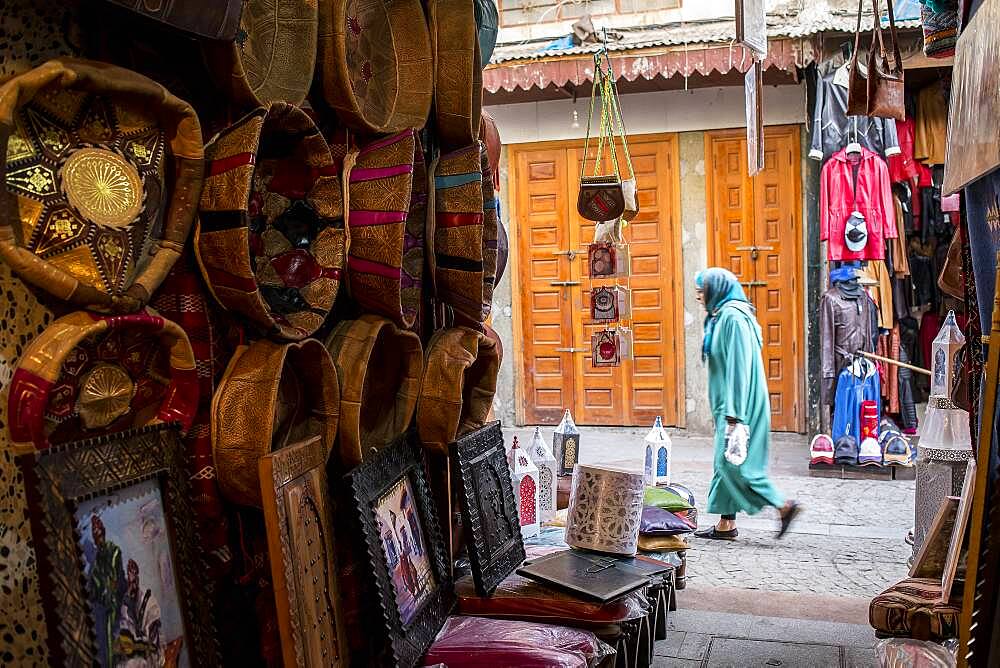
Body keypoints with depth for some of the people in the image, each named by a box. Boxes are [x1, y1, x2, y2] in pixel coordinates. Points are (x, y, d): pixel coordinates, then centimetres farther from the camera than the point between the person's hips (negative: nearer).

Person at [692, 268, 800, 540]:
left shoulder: (732, 317, -15)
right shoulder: (722, 315, 15)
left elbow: (738, 366, -21)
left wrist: (733, 414, -22)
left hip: (739, 403, -10)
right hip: (728, 404, 10)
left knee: (732, 462, -7)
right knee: (726, 461, 10)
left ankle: (784, 507, 2)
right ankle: (726, 525, 15)